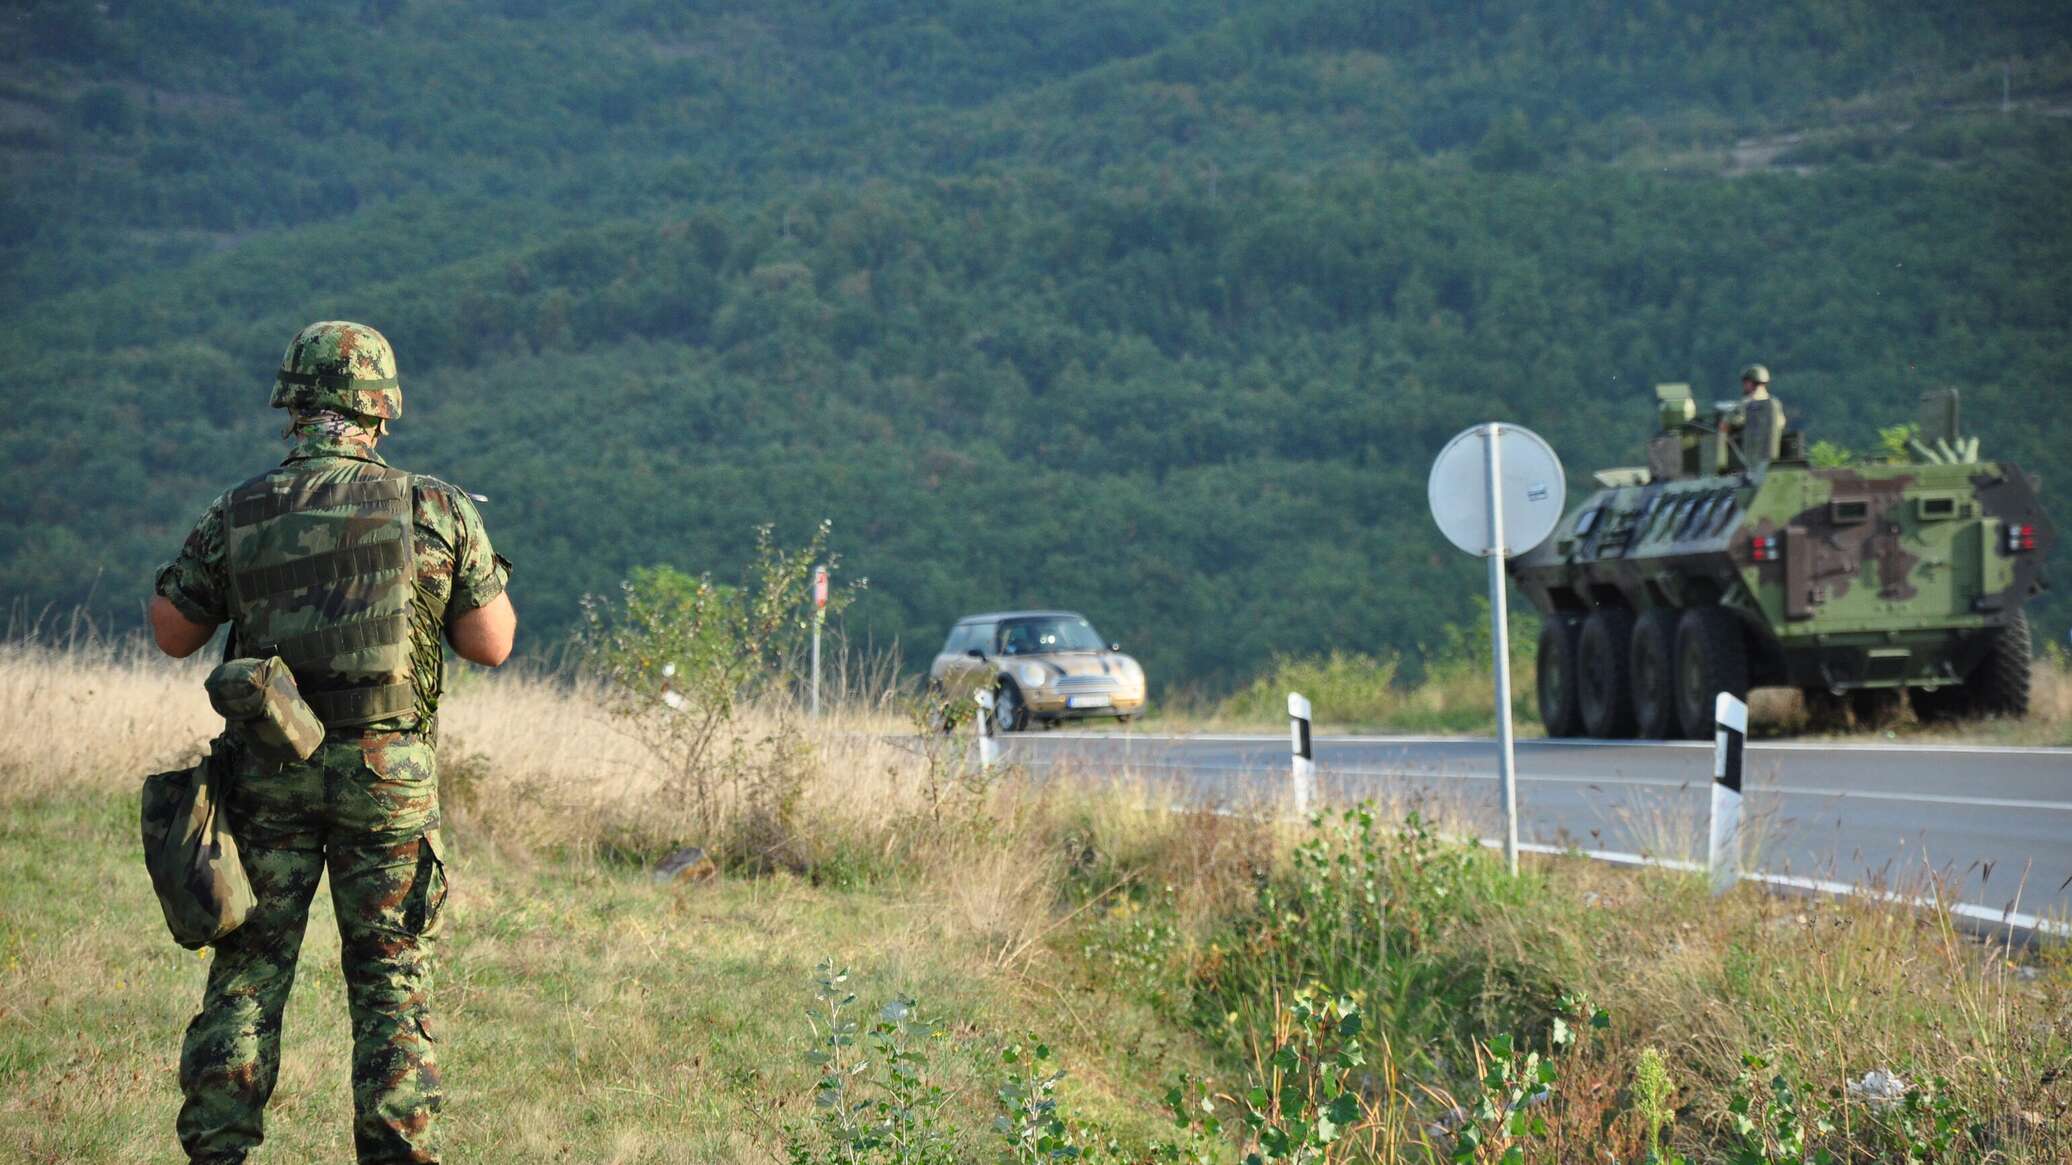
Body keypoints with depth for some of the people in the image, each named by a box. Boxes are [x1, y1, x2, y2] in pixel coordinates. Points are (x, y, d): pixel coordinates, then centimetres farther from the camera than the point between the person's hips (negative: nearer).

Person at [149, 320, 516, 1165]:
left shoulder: (236, 515, 0)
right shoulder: (434, 509, -4)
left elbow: (172, 633, 9)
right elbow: (491, 644, -2)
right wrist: (462, 576, 16)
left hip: (268, 774, 1)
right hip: (387, 775, -1)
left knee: (246, 971, 8)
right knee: (392, 984, 6)